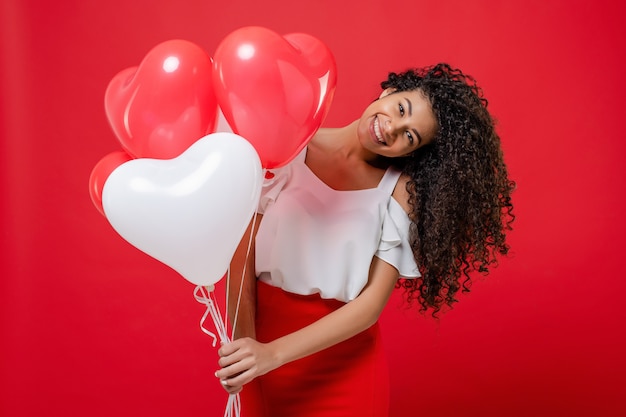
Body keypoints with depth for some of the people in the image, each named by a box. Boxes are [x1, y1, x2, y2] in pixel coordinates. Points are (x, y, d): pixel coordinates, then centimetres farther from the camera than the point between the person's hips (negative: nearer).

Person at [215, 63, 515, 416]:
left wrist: (273, 353, -23)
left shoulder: (400, 191, -10)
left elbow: (371, 304, -16)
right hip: (262, 330, 1)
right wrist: (243, 343, -21)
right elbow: (243, 256, -10)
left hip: (346, 363, -1)